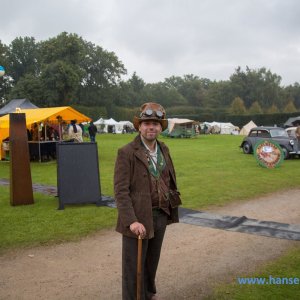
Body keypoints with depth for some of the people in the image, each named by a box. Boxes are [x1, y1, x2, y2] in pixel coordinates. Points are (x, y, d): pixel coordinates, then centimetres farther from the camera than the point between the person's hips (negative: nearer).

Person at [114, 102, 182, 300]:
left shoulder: (164, 150, 6)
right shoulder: (127, 153, -14)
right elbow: (121, 191, -18)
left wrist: (172, 207, 8)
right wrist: (132, 221, -26)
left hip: (161, 215, 6)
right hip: (138, 218, -6)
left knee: (152, 262, 23)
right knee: (133, 266, 5)